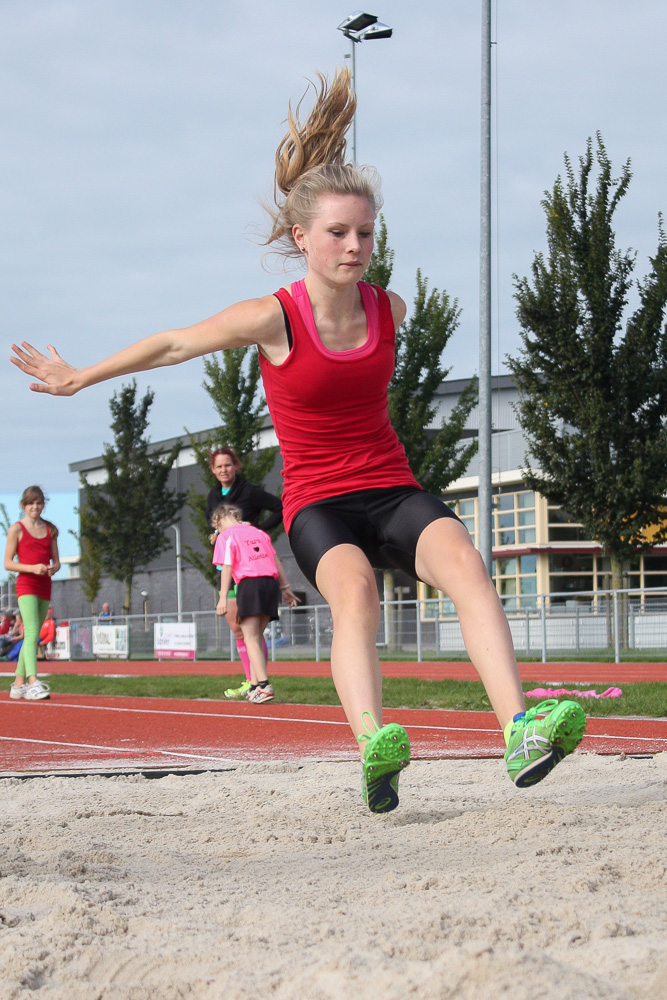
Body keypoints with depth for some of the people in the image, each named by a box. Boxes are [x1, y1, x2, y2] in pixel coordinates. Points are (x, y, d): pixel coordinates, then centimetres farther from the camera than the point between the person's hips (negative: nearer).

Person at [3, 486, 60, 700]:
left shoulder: (50, 530, 14)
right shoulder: (17, 529, 0)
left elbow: (56, 561, 16)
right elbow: (8, 563, -3)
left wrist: (53, 568, -8)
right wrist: (32, 568, -17)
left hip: (45, 586, 6)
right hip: (26, 585, -6)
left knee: (33, 637, 9)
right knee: (31, 633, -20)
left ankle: (18, 684, 18)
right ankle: (33, 683, -30)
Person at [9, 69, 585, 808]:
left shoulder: (389, 310, 2)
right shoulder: (273, 318, -9)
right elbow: (172, 345, 3)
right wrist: (79, 378, 13)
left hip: (392, 488, 3)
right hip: (317, 501, -3)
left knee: (463, 560, -28)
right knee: (353, 587, -37)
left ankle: (520, 732, -43)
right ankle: (373, 750, -55)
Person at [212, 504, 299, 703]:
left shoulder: (225, 536, 3)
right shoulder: (258, 532, 20)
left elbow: (227, 567, -6)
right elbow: (276, 560, 22)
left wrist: (223, 597, -8)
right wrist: (285, 588, 28)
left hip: (249, 584, -6)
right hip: (271, 582, 6)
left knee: (251, 638, -7)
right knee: (257, 636, 13)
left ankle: (263, 684, -22)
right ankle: (255, 684, 9)